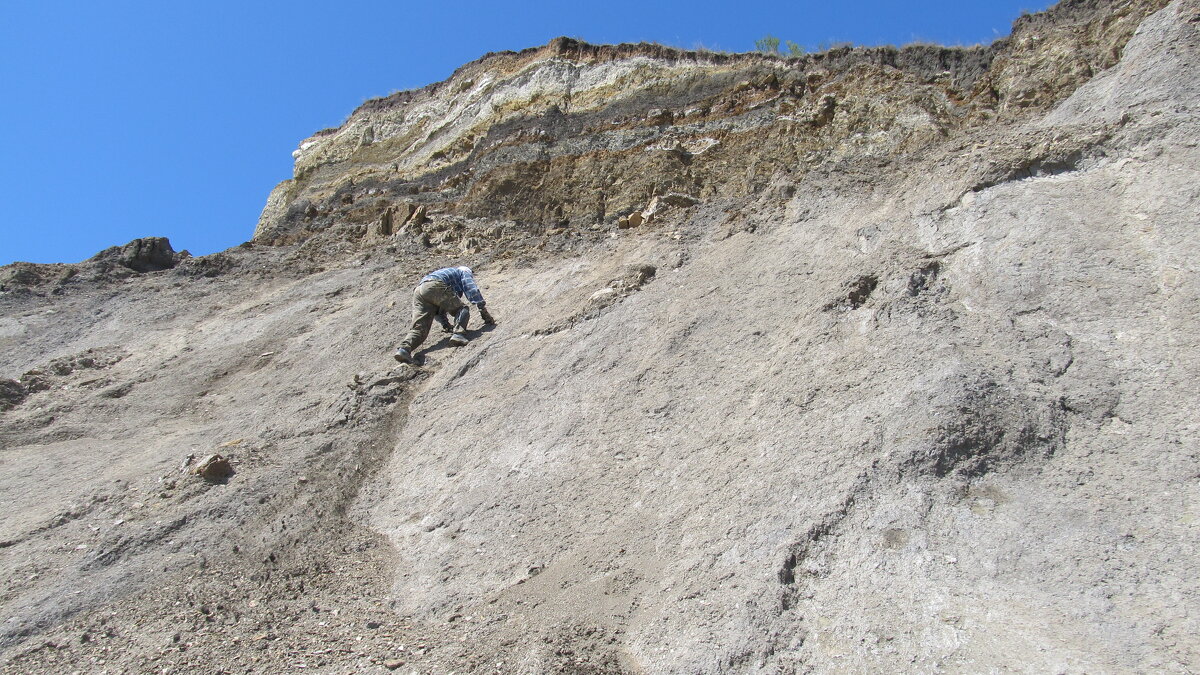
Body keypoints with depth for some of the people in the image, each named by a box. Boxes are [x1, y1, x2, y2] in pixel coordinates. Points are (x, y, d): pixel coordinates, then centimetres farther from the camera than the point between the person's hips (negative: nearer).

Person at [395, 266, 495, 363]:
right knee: (462, 309, 10)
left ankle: (404, 348, -29)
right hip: (436, 287, -6)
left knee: (419, 327, -4)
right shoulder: (464, 272, 29)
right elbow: (472, 290, 16)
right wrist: (486, 315, 19)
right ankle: (458, 333, -16)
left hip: (418, 291, 6)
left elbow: (439, 306, 47)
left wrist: (446, 324, 50)